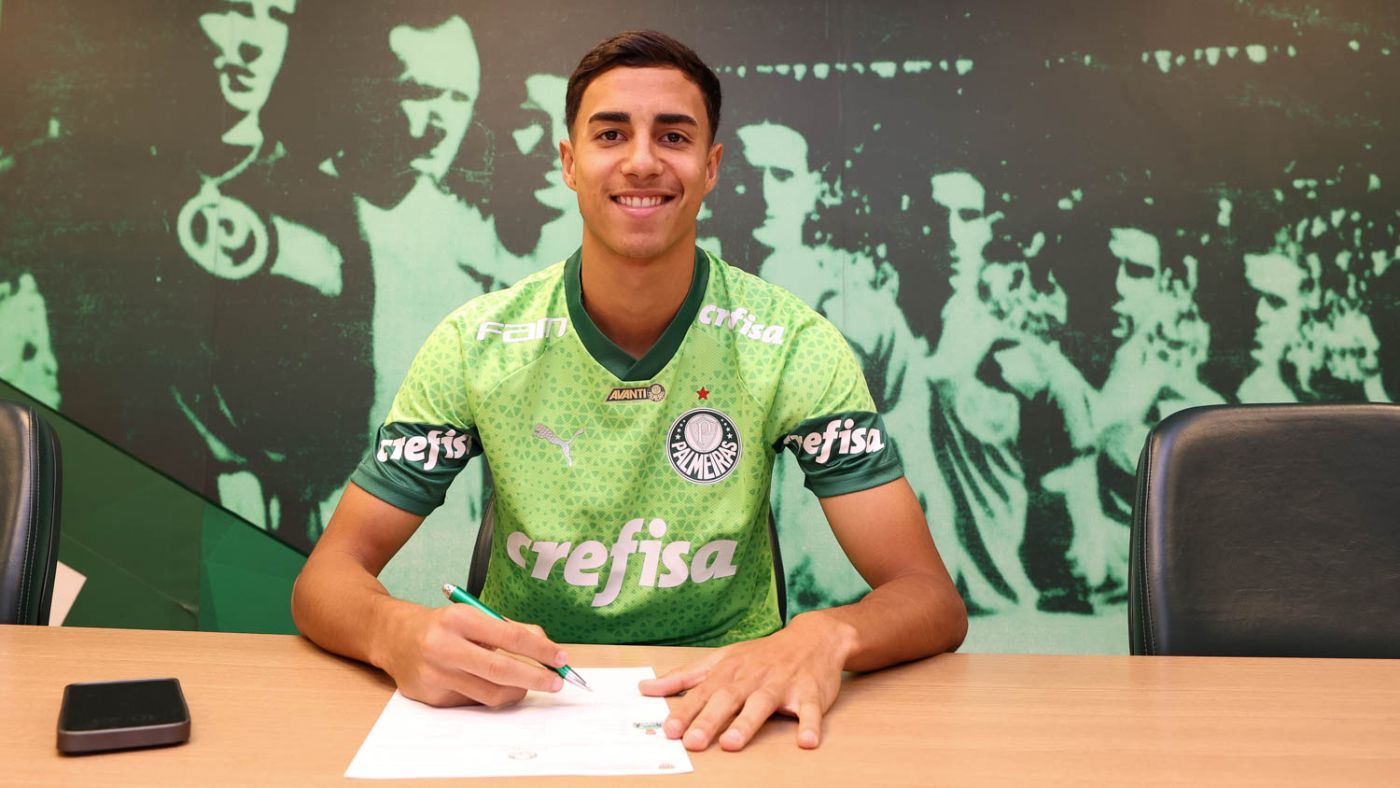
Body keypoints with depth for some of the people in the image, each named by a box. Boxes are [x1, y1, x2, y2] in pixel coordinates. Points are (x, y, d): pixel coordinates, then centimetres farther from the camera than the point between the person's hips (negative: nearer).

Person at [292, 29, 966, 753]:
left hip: (720, 713, -1)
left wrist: (826, 635, -34)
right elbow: (328, 576, -7)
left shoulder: (793, 348, -9)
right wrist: (396, 632, -31)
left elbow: (930, 597, -10)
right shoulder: (477, 346, -7)